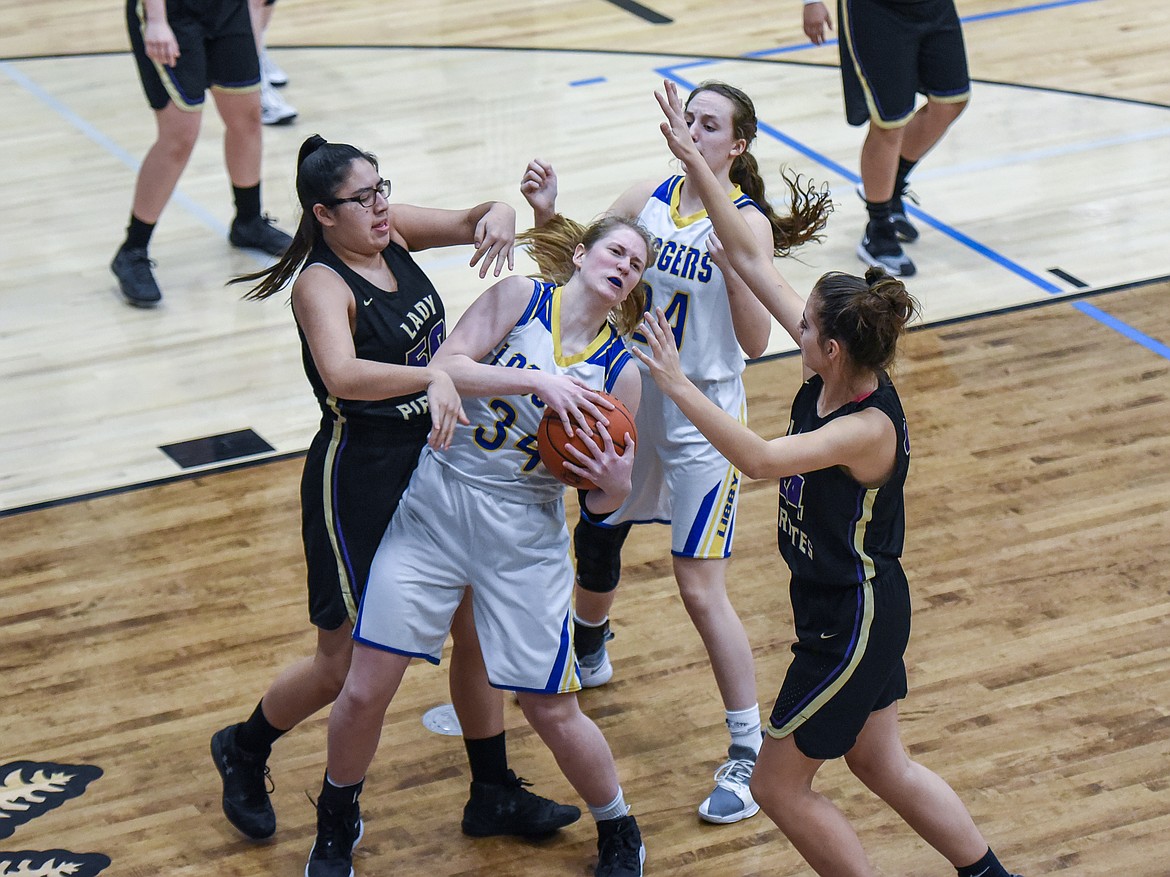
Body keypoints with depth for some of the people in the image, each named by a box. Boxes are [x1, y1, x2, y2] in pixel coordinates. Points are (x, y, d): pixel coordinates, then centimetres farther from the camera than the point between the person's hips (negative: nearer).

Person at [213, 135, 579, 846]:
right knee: (347, 665, 5)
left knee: (478, 626, 14)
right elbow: (342, 374, -42)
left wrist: (499, 216, -18)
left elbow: (473, 220, 7)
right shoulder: (321, 284, -24)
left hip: (436, 461, 8)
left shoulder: (392, 232, -2)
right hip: (361, 480, -8)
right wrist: (432, 377, -56)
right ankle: (244, 750, 32)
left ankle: (494, 794, 30)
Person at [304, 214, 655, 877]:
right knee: (365, 691, -2)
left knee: (553, 712, 2)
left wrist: (615, 486, -19)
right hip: (434, 506, 0)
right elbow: (445, 367, -16)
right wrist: (537, 380, -25)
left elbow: (605, 503, 4)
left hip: (526, 538, 1)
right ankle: (338, 821, 25)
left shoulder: (621, 372, 1)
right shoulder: (520, 299, -2)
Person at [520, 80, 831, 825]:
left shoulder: (749, 223, -17)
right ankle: (589, 655, 55)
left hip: (702, 422, -6)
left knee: (701, 588, -9)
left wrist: (732, 257, -35)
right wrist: (547, 215, -11)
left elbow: (756, 341, -23)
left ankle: (750, 752, 1)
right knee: (596, 540, 24)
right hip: (629, 407, 6)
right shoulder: (645, 203, -3)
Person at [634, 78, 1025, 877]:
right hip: (859, 604, 9)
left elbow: (759, 459, -44)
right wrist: (693, 163, -8)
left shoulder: (869, 428, -29)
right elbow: (751, 258, -5)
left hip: (852, 619, -9)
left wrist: (677, 384, -42)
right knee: (884, 766, 22)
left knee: (780, 784, 5)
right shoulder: (834, 372, -7)